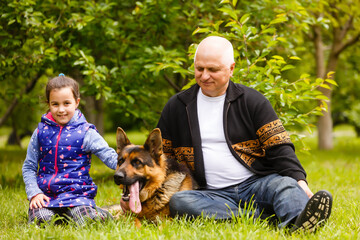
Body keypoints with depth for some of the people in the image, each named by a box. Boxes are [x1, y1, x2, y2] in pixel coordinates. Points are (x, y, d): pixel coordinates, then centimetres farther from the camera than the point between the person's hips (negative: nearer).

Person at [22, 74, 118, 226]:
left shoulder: (86, 132, 1)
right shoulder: (41, 131, 9)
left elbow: (110, 157, -6)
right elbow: (29, 166, 13)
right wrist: (34, 193, -2)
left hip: (77, 192, -2)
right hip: (45, 194, 2)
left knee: (84, 220, -28)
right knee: (39, 219, -27)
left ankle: (100, 214, 7)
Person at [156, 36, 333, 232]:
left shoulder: (252, 100, 7)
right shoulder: (176, 106, 12)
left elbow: (279, 148, 1)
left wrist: (299, 180, -17)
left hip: (257, 184, -1)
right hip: (211, 193, 1)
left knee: (285, 185, -31)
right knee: (177, 201, -30)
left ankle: (297, 222, -64)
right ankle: (260, 217, -39)